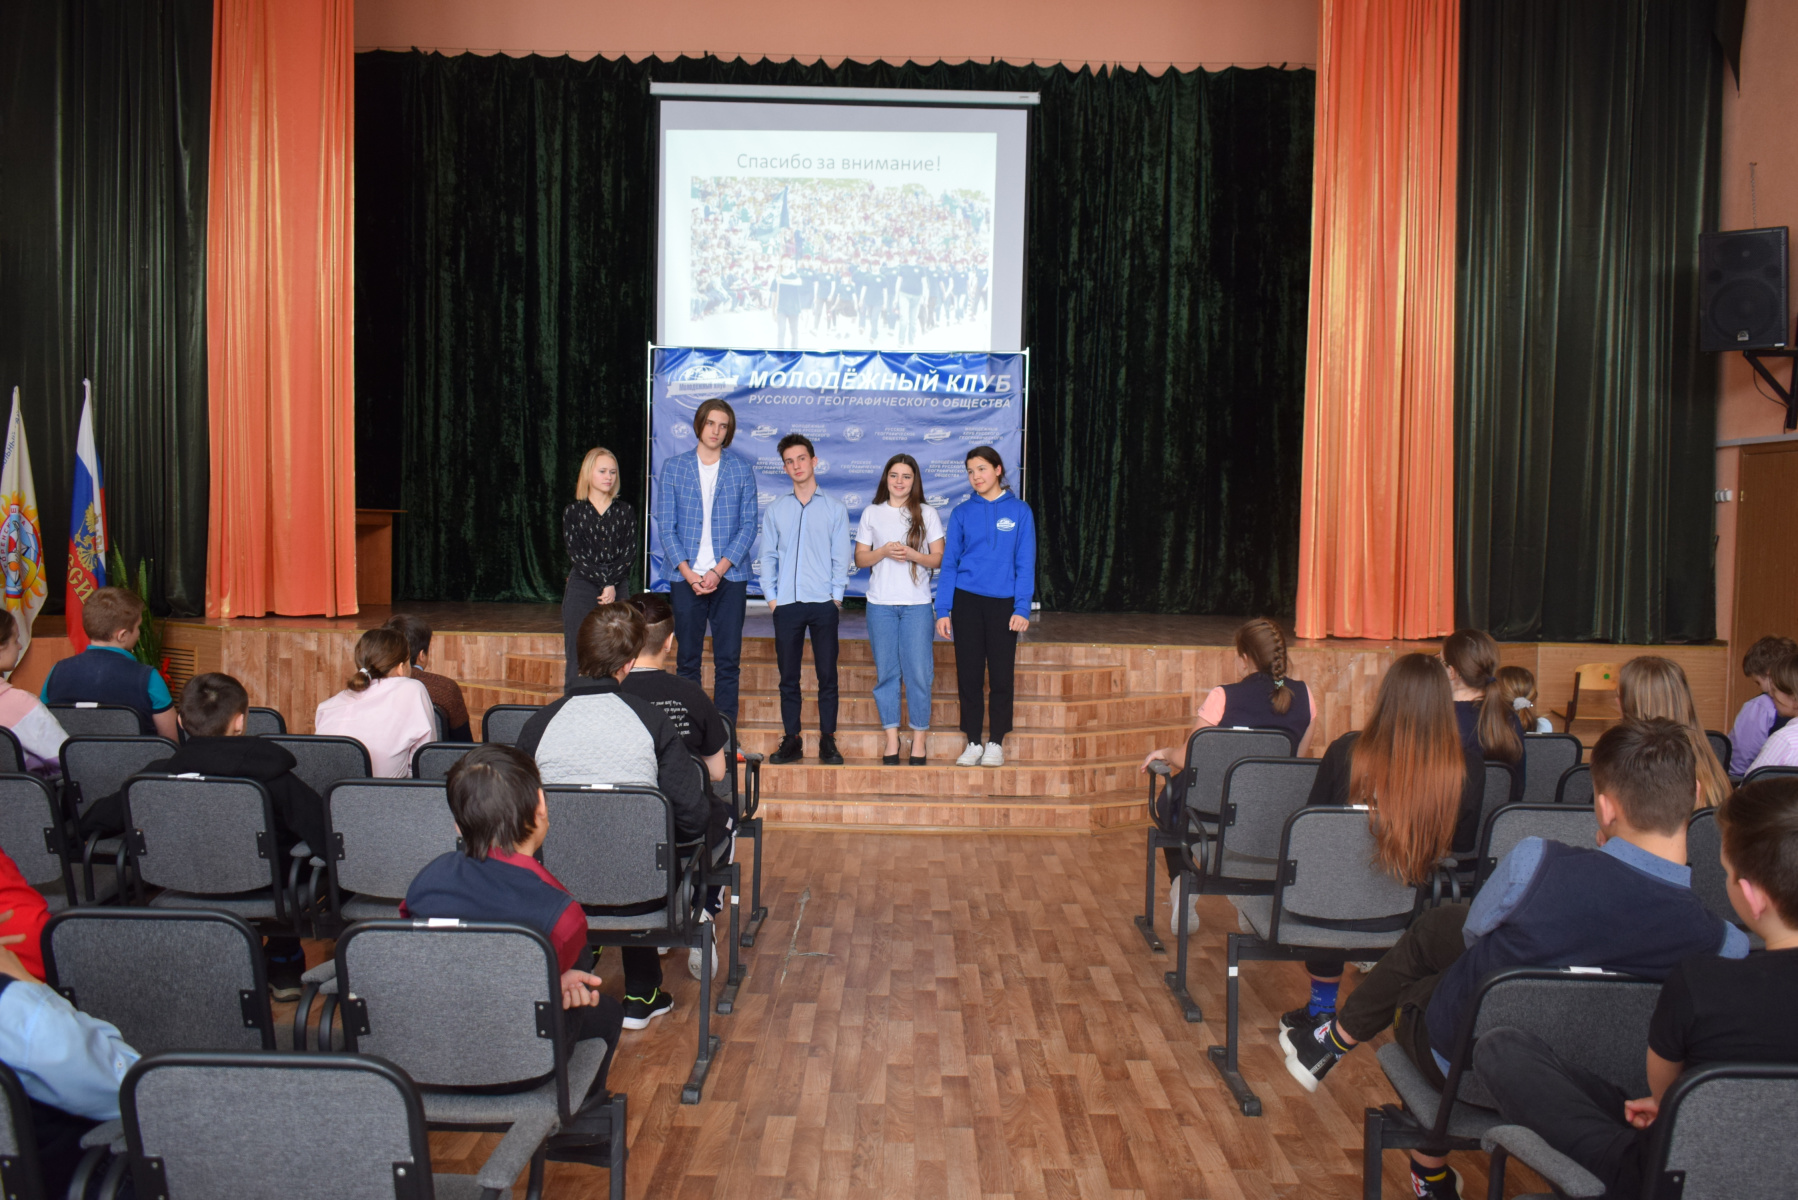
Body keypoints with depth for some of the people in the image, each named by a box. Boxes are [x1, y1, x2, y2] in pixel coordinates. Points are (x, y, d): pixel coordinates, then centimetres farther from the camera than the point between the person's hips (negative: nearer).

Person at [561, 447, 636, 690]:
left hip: (618, 591, 1)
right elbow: (576, 554, -2)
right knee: (577, 659, -4)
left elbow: (629, 553, 2)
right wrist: (604, 582, -11)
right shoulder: (573, 511, 7)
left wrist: (613, 585, -11)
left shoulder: (625, 511, 10)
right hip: (582, 590, -1)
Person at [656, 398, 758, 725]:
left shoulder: (741, 471, 7)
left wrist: (718, 571, -10)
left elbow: (748, 525, 2)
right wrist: (689, 574, -8)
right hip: (686, 577, 0)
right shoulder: (673, 468, 7)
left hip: (730, 577, 0)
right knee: (687, 659, 3)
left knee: (728, 660, 1)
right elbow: (665, 526, 3)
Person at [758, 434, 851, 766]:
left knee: (827, 675, 0)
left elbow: (840, 557, 4)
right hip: (786, 604, 2)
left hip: (823, 604, -1)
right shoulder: (775, 511, 11)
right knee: (788, 677, 4)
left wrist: (836, 596, -4)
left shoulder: (834, 508, 7)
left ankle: (828, 741, 7)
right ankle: (791, 741, 11)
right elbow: (768, 556, 11)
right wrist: (771, 597, 1)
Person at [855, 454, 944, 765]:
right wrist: (884, 552, -10)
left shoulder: (927, 514, 7)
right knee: (886, 672, 3)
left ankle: (919, 740, 5)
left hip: (917, 603, -1)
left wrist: (911, 554, -13)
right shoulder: (872, 513, 10)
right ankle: (891, 739, 11)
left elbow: (938, 559, 4)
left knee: (918, 672, -4)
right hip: (880, 604, 1)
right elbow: (860, 558, 8)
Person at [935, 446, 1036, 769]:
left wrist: (1022, 608, -8)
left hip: (1003, 602, -1)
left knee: (1001, 675, 3)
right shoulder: (962, 512, 4)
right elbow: (949, 563, 5)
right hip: (966, 600, 1)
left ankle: (996, 743, 14)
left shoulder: (1019, 511, 1)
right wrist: (943, 610, -1)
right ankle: (973, 743, 14)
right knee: (969, 675, 5)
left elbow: (1025, 564, 0)